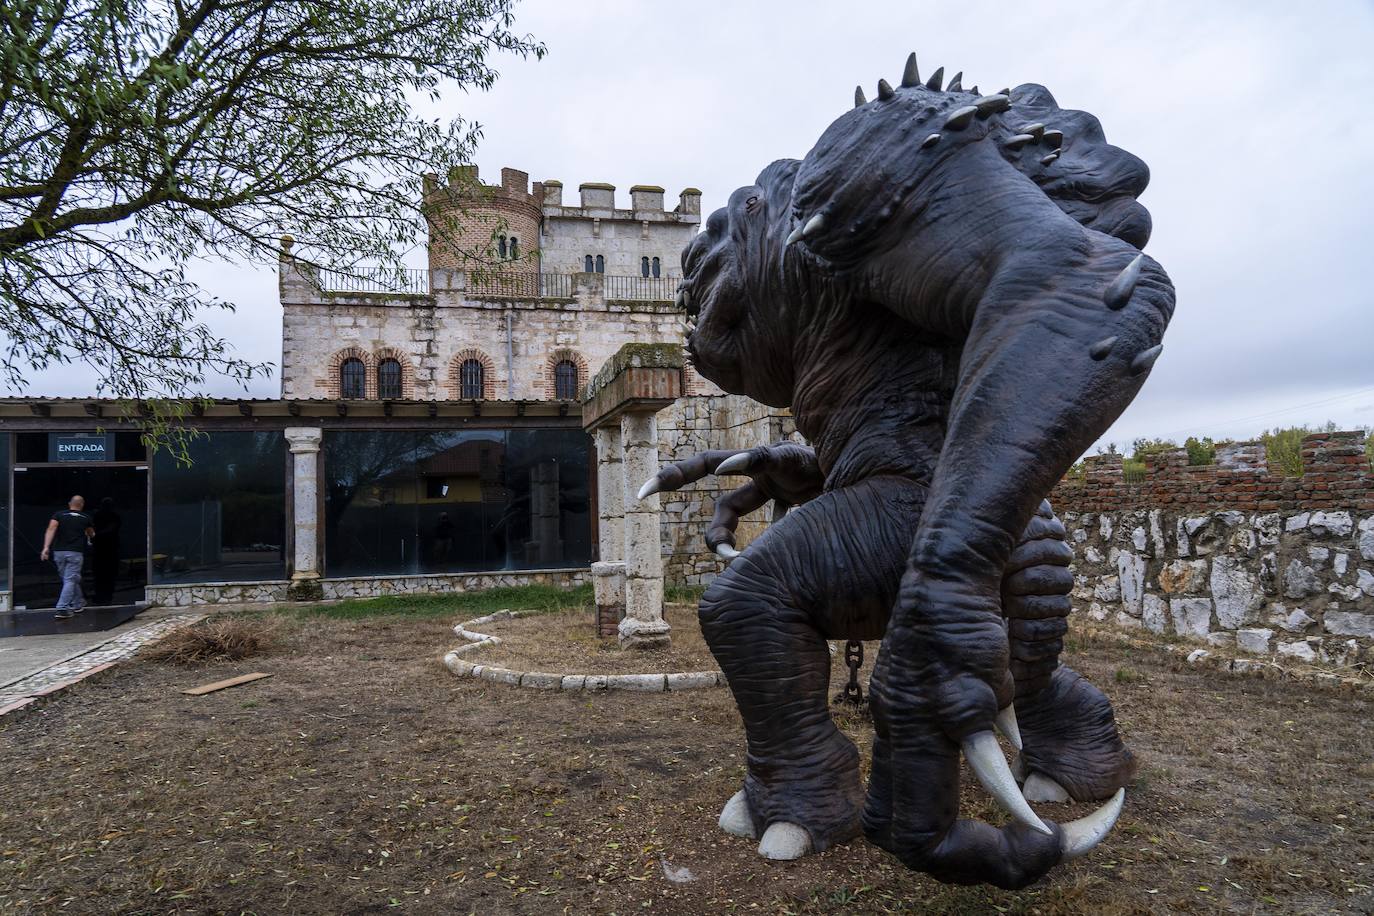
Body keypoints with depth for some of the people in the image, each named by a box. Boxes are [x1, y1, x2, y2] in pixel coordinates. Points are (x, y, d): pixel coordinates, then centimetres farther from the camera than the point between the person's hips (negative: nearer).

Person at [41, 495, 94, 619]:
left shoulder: (59, 514, 8)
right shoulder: (85, 518, 9)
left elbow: (51, 529, -10)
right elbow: (91, 534, 26)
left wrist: (46, 547, -16)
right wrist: (89, 535, 51)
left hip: (59, 552, 3)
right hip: (75, 553, -2)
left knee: (71, 579, 16)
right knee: (70, 580, -2)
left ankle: (78, 604, 29)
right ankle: (62, 609, -12)